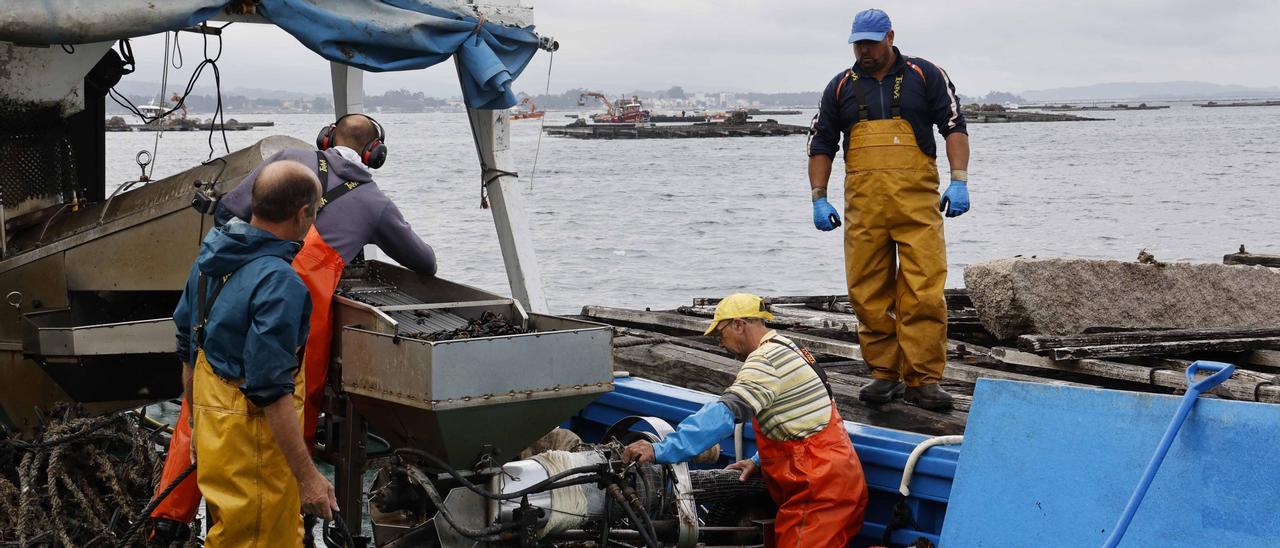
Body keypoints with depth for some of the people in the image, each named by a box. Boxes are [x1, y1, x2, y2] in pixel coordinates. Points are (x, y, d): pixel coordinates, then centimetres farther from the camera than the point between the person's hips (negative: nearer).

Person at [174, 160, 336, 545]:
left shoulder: (210, 258, 5)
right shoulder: (279, 282, -23)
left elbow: (188, 350, 15)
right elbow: (271, 390, -26)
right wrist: (307, 476, -23)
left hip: (213, 428, 9)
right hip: (255, 442, -9)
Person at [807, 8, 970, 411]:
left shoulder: (925, 76, 8)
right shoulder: (841, 87, 15)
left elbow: (954, 127, 6)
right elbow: (821, 145, 19)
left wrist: (959, 181, -6)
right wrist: (818, 198, 9)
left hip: (918, 202, -3)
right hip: (863, 206, 3)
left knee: (924, 293, -9)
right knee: (868, 294, 2)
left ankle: (923, 380, -5)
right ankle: (884, 374, 13)